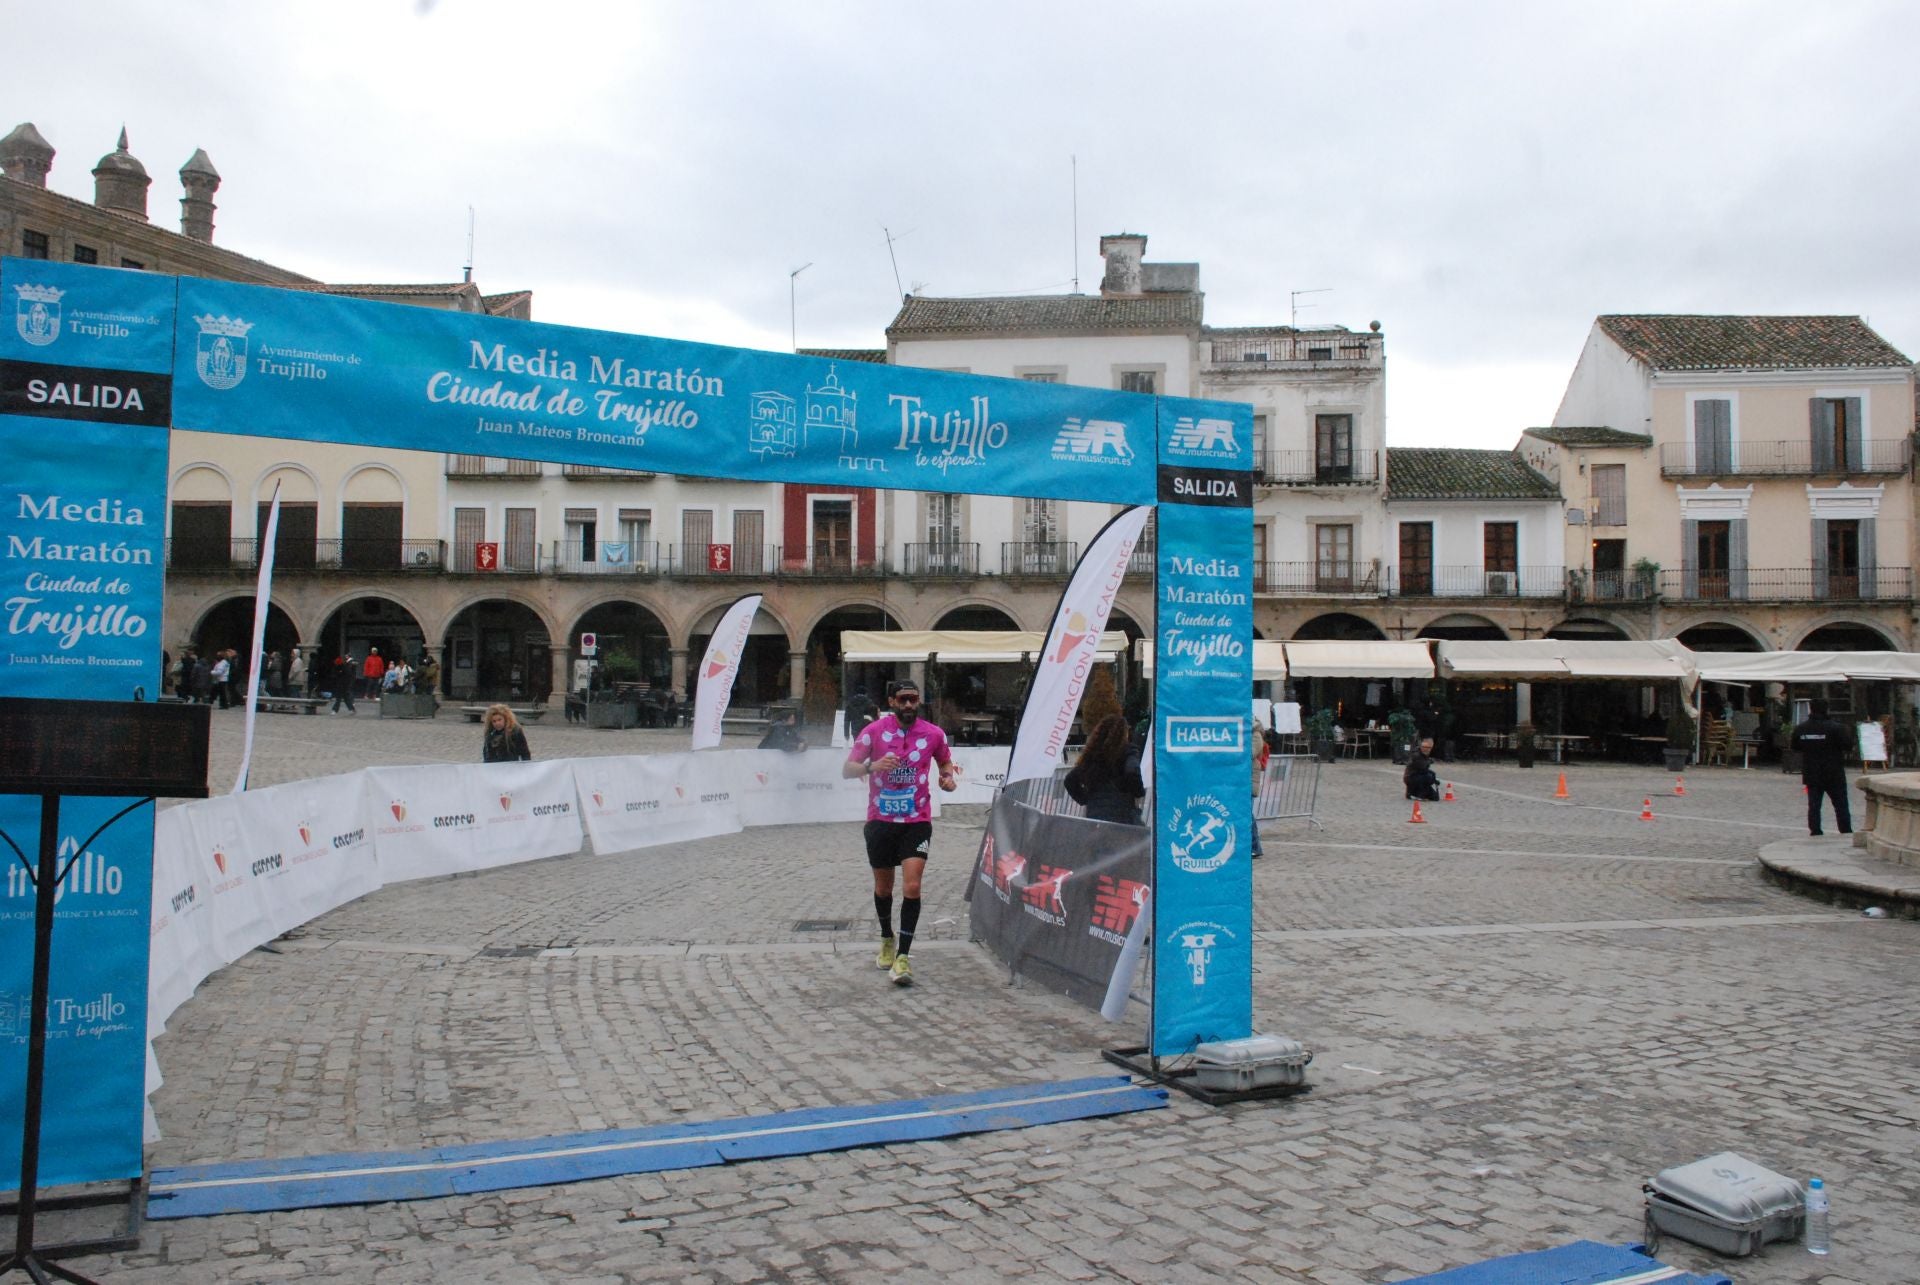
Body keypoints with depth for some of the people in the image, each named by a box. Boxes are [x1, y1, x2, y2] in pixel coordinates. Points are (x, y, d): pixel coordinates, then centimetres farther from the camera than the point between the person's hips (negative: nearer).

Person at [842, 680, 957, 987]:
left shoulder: (933, 734, -1)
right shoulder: (874, 730, -5)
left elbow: (945, 762, 19)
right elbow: (846, 769, -7)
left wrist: (948, 777, -4)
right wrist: (872, 766, -26)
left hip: (917, 821, -1)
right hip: (880, 820, 1)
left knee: (912, 886, -14)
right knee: (883, 887, 14)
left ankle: (902, 958, -10)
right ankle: (887, 939, 40)